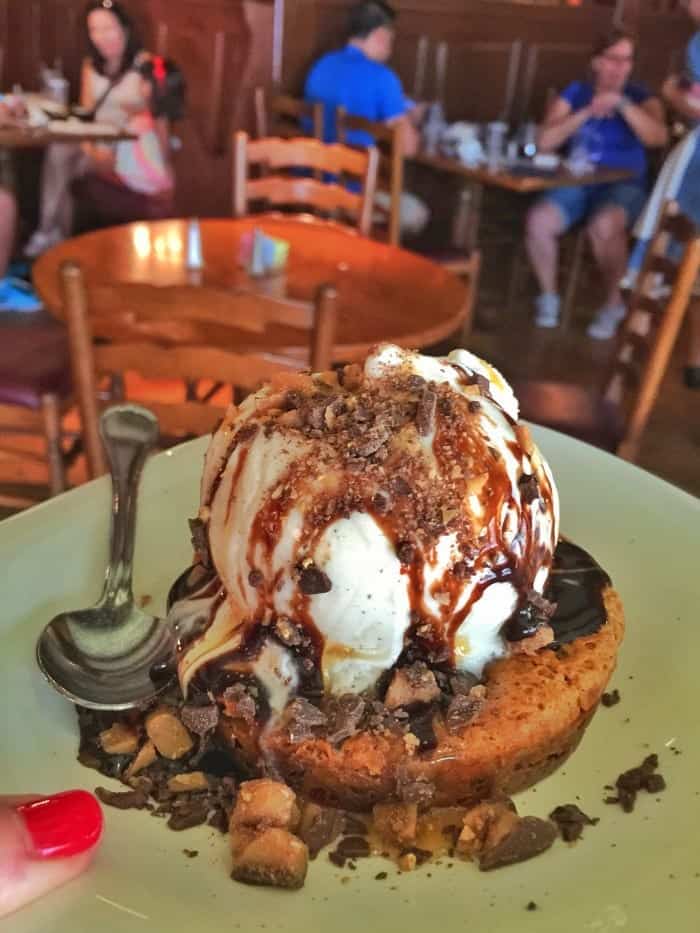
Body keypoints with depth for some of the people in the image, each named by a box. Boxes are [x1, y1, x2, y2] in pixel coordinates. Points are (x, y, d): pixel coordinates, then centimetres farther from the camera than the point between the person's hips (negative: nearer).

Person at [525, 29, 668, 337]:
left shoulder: (641, 97, 6)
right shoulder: (576, 92, 9)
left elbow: (658, 138, -13)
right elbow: (545, 141, -3)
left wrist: (622, 104, -20)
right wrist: (587, 113, -12)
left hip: (624, 186, -2)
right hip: (577, 183, 2)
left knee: (604, 225, -37)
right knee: (538, 220, -29)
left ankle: (613, 302, -13)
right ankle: (548, 296, -6)